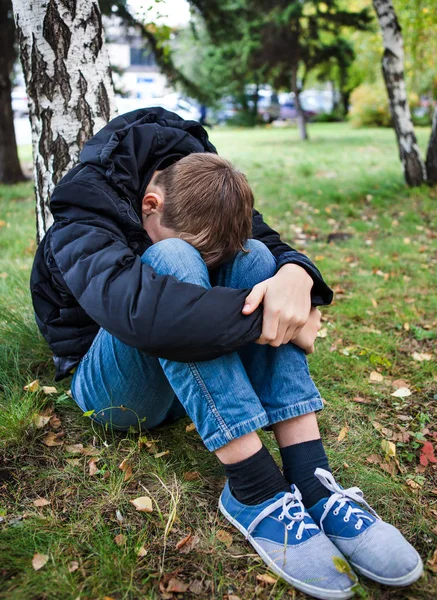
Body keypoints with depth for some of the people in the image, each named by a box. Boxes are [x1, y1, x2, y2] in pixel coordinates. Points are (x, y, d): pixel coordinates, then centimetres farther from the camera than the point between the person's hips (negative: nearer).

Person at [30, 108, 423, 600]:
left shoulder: (209, 202, -5)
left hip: (193, 383, 6)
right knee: (170, 260, -34)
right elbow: (139, 309, -44)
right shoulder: (82, 227, -24)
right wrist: (268, 317, -39)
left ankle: (311, 481, -29)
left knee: (255, 257, -21)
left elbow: (279, 248, -12)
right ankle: (254, 493, -33)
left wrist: (295, 278, -36)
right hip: (112, 387, -5)